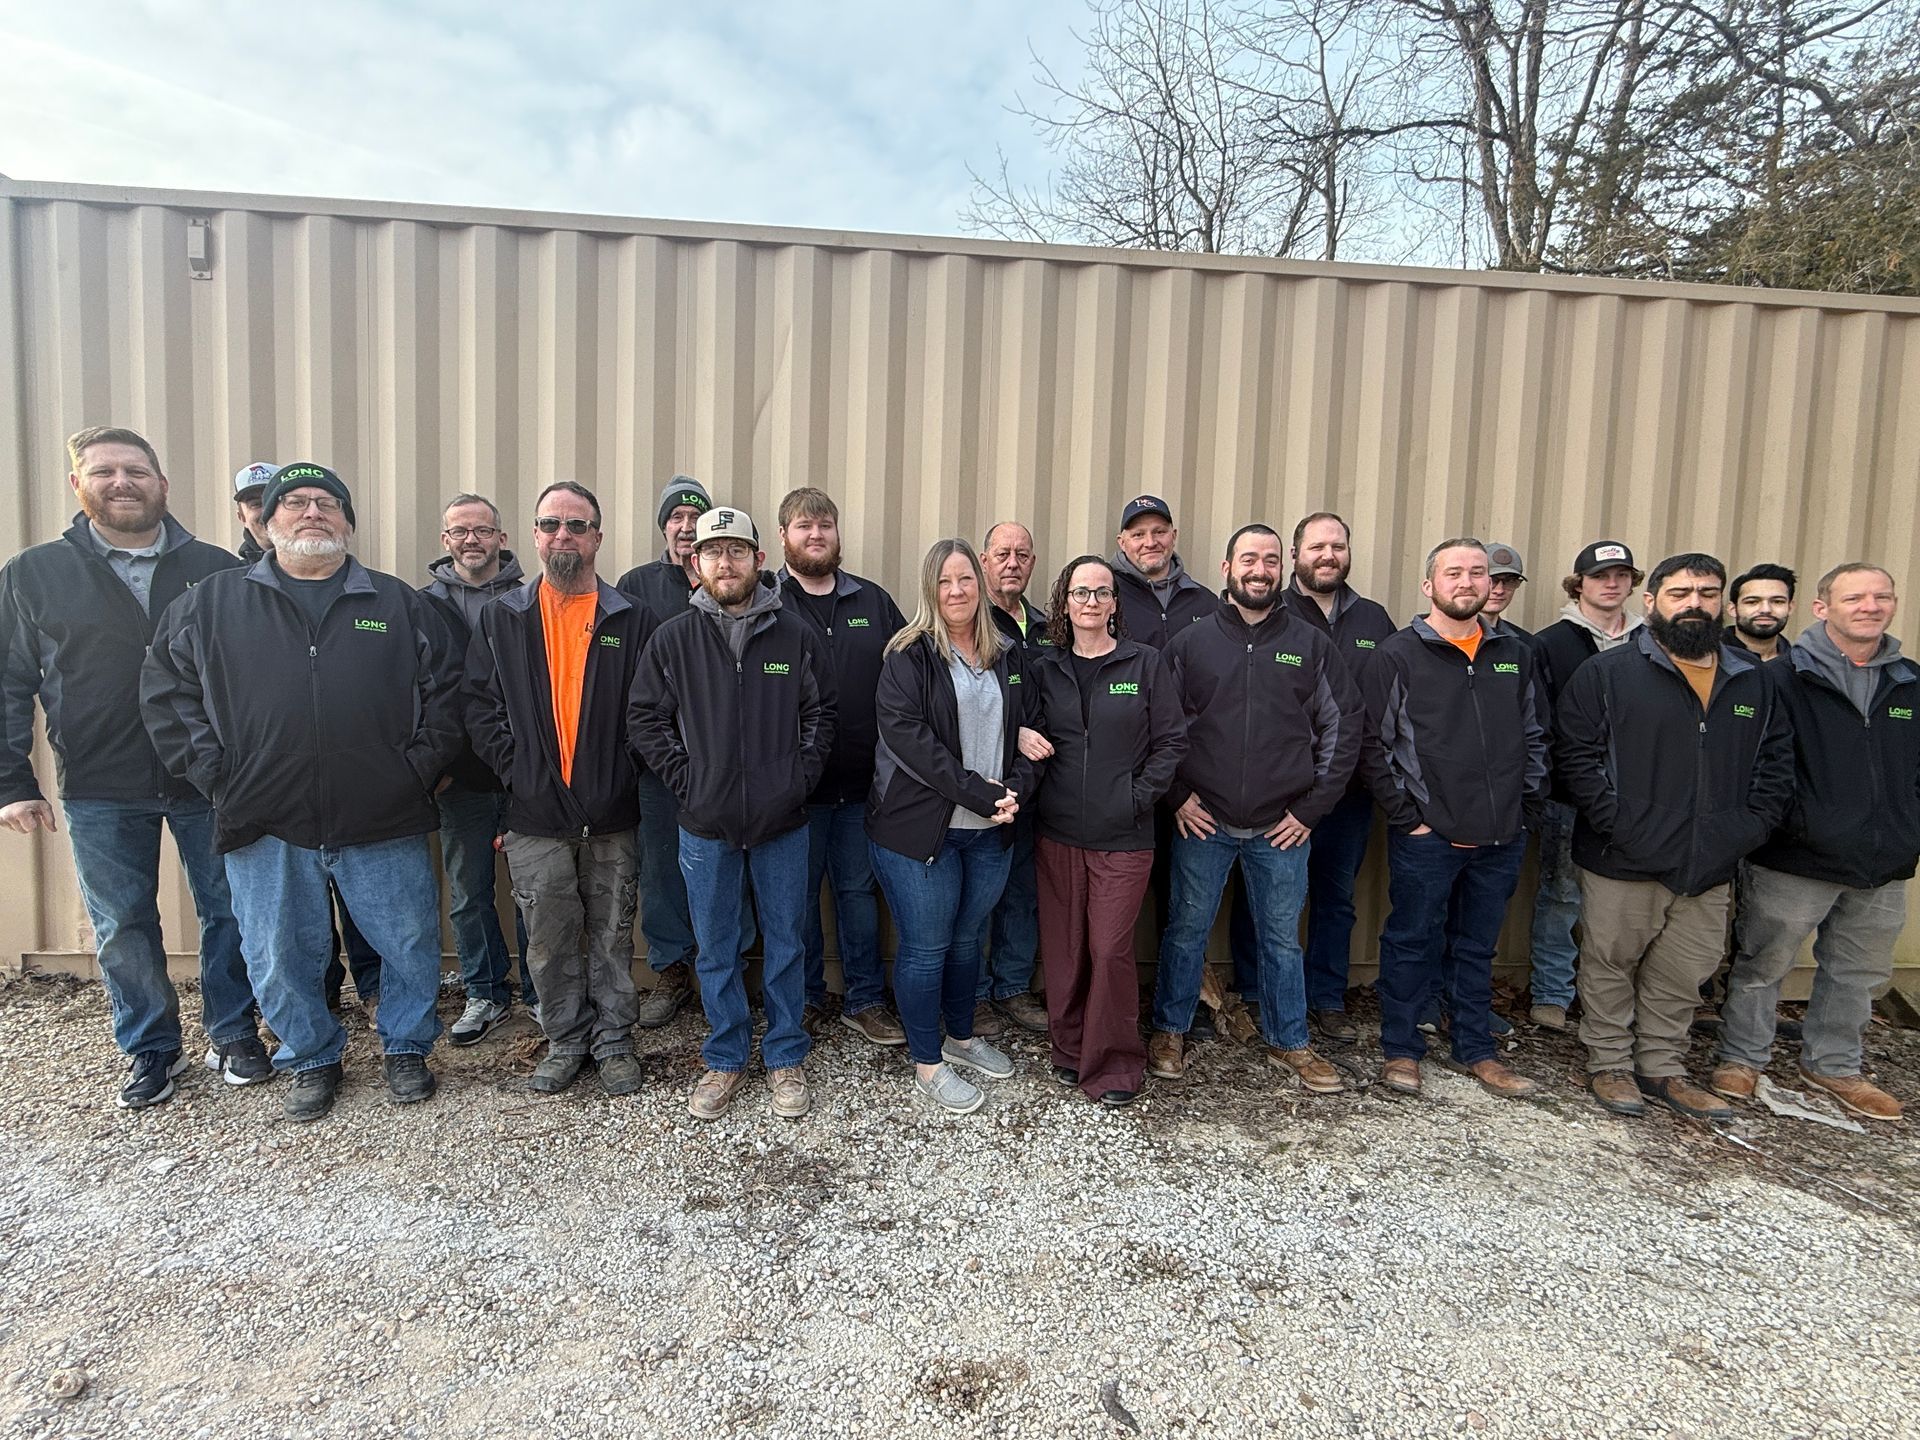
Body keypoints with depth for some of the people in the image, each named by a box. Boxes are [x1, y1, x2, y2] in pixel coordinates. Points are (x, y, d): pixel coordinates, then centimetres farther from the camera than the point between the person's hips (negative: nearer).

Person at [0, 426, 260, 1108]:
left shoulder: (216, 569, 2)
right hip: (99, 794, 1)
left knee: (228, 912, 9)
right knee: (122, 929, 10)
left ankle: (233, 1034, 26)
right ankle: (151, 1048, 27)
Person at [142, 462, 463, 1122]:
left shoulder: (399, 604, 7)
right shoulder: (212, 602, 8)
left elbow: (444, 689, 7)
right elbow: (166, 689, 9)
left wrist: (420, 767, -3)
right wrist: (213, 772, -1)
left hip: (384, 821, 0)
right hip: (264, 824, 1)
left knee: (411, 945, 8)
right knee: (280, 961, 11)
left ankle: (407, 1048, 30)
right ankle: (311, 1060, 34)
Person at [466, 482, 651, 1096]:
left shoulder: (632, 619, 3)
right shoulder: (501, 617, 7)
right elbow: (480, 702, 4)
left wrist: (625, 769, -7)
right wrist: (513, 765, -6)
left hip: (612, 814, -1)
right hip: (534, 814, 1)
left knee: (612, 935, 9)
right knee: (549, 938, 10)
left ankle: (613, 1040, 24)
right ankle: (565, 1040, 27)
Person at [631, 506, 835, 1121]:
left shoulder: (796, 634, -1)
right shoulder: (672, 639, 0)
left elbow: (822, 712, 6)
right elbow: (645, 718, 4)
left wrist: (802, 774, -4)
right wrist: (685, 779, -5)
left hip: (782, 823, 0)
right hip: (705, 826, 0)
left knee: (787, 945, 11)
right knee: (716, 951, 12)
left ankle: (786, 1059, 27)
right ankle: (725, 1059, 29)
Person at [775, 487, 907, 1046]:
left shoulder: (874, 602, 7)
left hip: (862, 782, 3)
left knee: (859, 890, 14)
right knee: (798, 894, 11)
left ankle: (865, 1000, 27)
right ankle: (803, 999, 29)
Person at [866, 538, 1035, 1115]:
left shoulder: (1005, 656, 11)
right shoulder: (909, 656, -8)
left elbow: (1025, 731, 13)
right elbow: (908, 736, -19)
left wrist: (1014, 789, -7)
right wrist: (982, 794, -21)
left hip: (989, 831, 5)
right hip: (920, 828, -5)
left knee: (968, 938, 19)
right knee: (926, 947, 5)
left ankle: (961, 1037, 39)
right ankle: (927, 1064, 22)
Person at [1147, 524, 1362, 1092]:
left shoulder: (1311, 645, 3)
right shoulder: (1190, 643, 2)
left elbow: (1344, 726, 5)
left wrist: (1312, 807, -1)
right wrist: (1176, 795, -4)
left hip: (1284, 828, 1)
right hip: (1203, 822, 0)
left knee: (1282, 938, 13)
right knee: (1187, 932, 10)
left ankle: (1289, 1041, 30)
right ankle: (1170, 1031, 27)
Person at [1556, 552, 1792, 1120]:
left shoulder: (1754, 682, 10)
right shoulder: (1605, 673, -5)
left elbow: (1777, 765, 12)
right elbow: (1578, 757, -10)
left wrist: (1747, 829, -1)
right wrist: (1619, 825, -16)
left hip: (1710, 868, 4)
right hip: (1622, 863, -4)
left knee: (1682, 976, 15)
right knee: (1610, 967, 8)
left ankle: (1662, 1067, 31)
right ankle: (1609, 1065, 24)